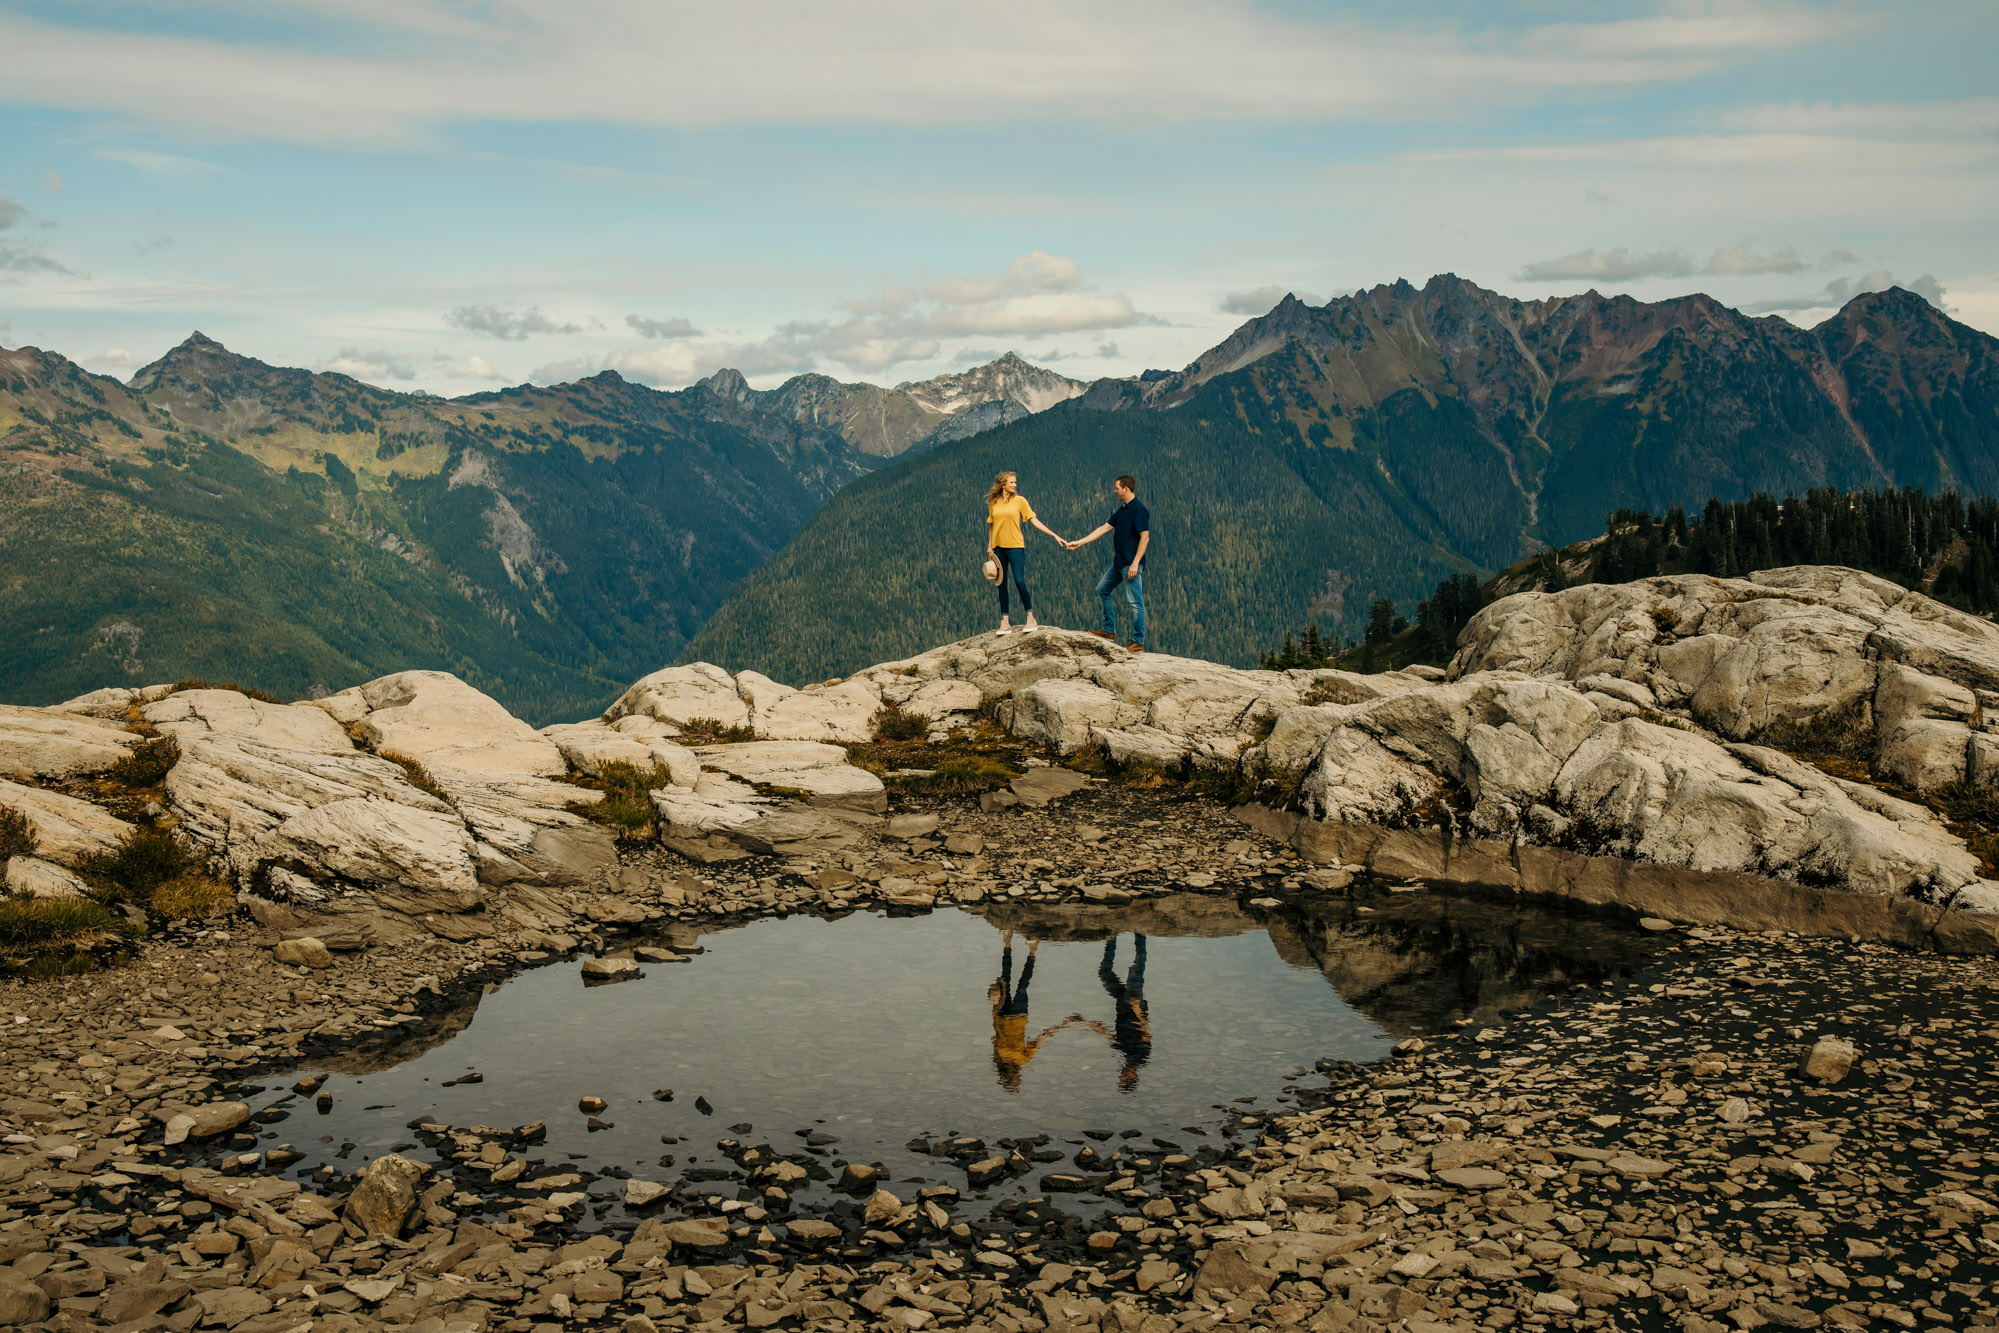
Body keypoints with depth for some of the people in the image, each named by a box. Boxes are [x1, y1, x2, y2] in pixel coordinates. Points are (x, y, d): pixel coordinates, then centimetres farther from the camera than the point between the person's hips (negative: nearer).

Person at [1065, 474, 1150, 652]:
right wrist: (1078, 543, 15)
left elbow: (1145, 538, -19)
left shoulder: (1139, 510, -15)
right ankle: (1109, 631, 25)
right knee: (1102, 590, 18)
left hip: (1131, 564, -11)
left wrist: (1135, 563, -22)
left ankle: (1138, 642, -1)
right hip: (1119, 563, 11)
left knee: (1135, 602, -6)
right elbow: (1104, 528, 17)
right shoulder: (1122, 510, 14)